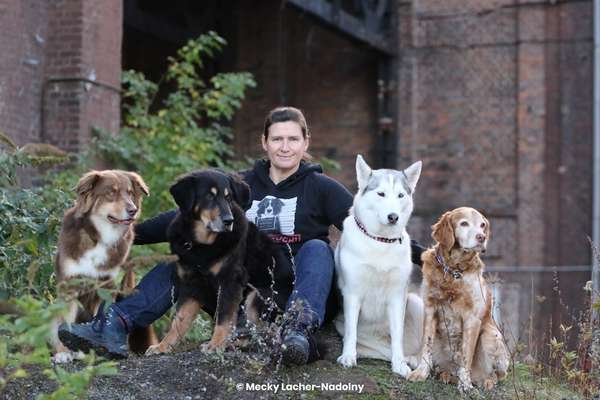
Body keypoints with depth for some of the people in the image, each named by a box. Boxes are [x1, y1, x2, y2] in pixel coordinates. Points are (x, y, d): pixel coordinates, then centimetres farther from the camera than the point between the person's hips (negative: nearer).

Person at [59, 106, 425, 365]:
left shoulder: (321, 188, 0)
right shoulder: (244, 185, 9)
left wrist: (419, 254, -25)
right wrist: (131, 234, -3)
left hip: (304, 293, -3)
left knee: (316, 248, -29)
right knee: (179, 267, -12)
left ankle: (301, 329, -51)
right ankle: (114, 327, -33)